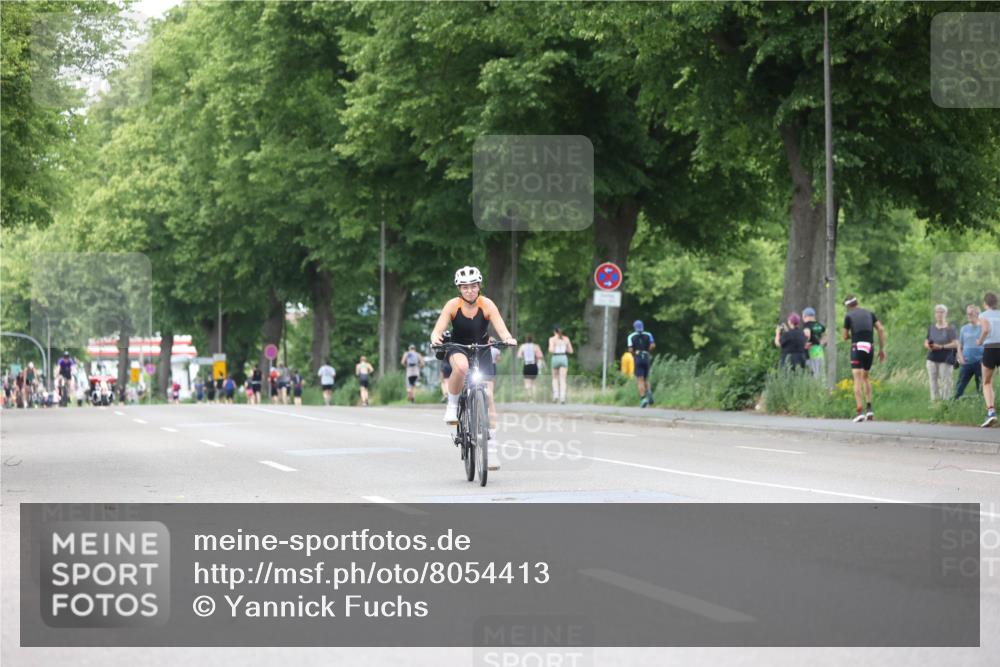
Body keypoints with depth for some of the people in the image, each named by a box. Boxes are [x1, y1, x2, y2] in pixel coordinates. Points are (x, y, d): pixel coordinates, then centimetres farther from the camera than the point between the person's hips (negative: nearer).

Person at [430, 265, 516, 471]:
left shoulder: (487, 305, -17)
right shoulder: (453, 305, -17)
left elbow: (501, 329, -25)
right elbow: (438, 330, -22)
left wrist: (508, 339, -48)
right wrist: (436, 338, -46)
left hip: (482, 350, 1)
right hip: (458, 348, -1)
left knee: (487, 395, -9)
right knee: (461, 367, -39)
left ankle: (491, 448, -5)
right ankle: (452, 406, -14)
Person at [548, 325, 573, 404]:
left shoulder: (552, 339, -3)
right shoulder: (566, 338, 8)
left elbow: (551, 350, -15)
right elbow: (571, 351, 10)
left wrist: (550, 350, 8)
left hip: (555, 358, -2)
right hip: (564, 358, 2)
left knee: (555, 378, 18)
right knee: (562, 380, -2)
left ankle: (556, 394, 1)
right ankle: (562, 397, -16)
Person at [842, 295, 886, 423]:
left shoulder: (848, 316, 3)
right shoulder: (869, 314, 13)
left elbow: (845, 337, 6)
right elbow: (881, 329, 5)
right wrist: (882, 349, 8)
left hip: (857, 347, -4)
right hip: (869, 348, 4)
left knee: (857, 380, -7)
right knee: (866, 378, 21)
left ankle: (860, 411, -17)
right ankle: (869, 408, 11)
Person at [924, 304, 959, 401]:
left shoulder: (950, 329, -2)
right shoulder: (931, 328, 13)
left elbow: (955, 344, -8)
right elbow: (926, 342, 16)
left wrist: (941, 347, -17)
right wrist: (928, 346, -8)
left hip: (945, 359, -4)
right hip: (932, 358, 4)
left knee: (945, 381, -6)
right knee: (933, 380, 1)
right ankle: (934, 400, 5)